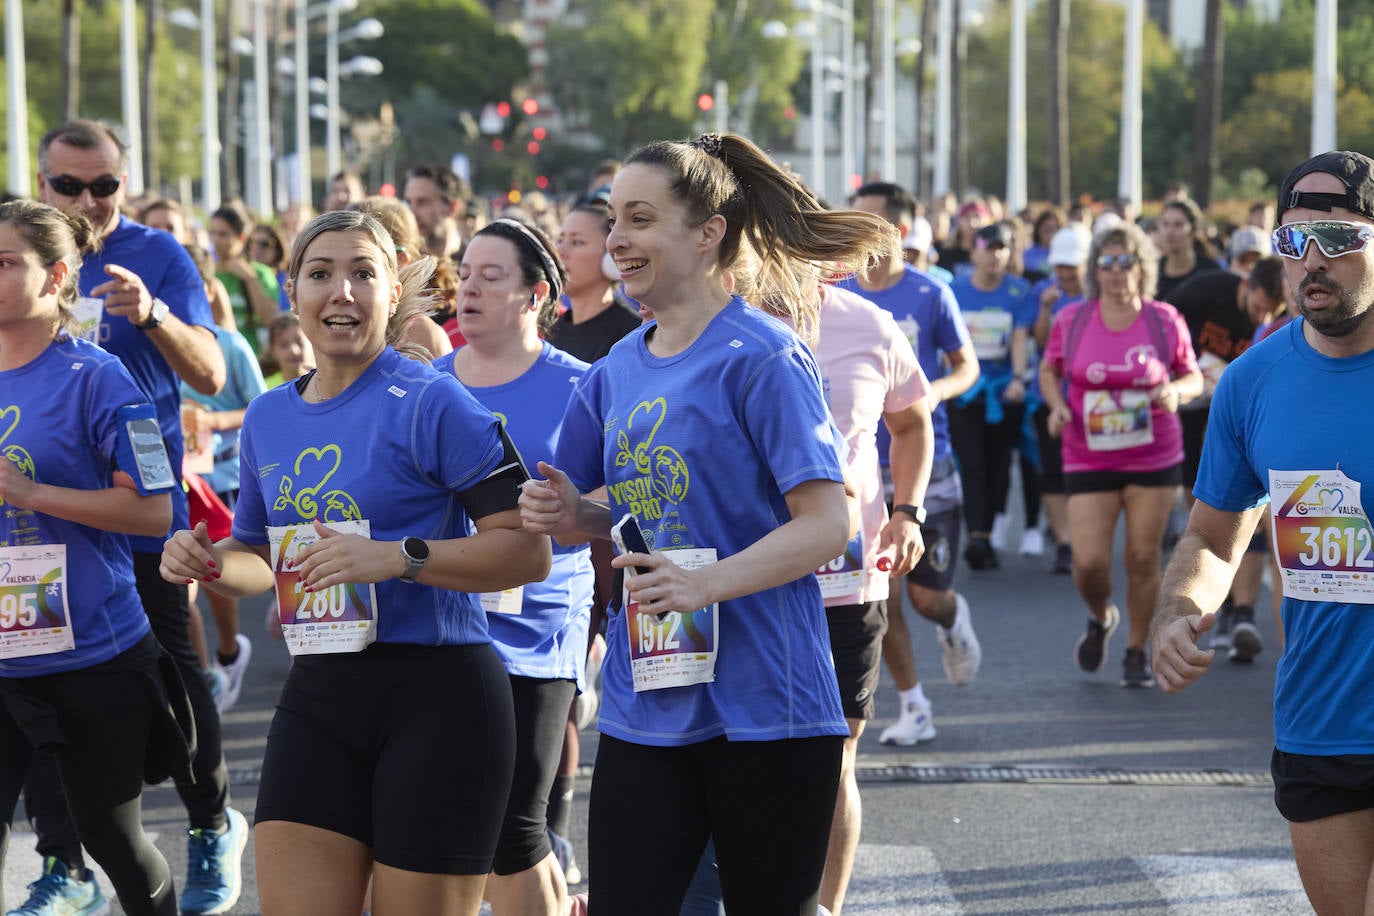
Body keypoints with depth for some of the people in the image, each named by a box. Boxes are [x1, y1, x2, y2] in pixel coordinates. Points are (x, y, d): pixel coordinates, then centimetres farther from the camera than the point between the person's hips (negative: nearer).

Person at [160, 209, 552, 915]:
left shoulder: (430, 402, -9)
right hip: (316, 698, 6)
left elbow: (528, 551, -14)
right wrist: (209, 564, 4)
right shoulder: (268, 418, 12)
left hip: (437, 694, -6)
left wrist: (396, 557, -23)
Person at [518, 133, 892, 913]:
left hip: (762, 705, -6)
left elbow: (826, 525, -16)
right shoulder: (616, 372, 11)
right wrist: (570, 514, -1)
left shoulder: (761, 357, -10)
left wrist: (704, 584, -28)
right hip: (645, 704, 6)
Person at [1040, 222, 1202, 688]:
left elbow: (1193, 376, 8)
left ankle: (1136, 652, 20)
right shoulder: (1071, 321, -3)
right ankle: (1100, 619, 25)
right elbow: (1049, 370, 13)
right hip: (1088, 461, 0)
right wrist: (1057, 404, -6)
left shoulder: (1165, 322, -3)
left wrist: (1175, 391, -14)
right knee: (1089, 562, -9)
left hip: (1155, 459, 0)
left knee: (1144, 560, 2)